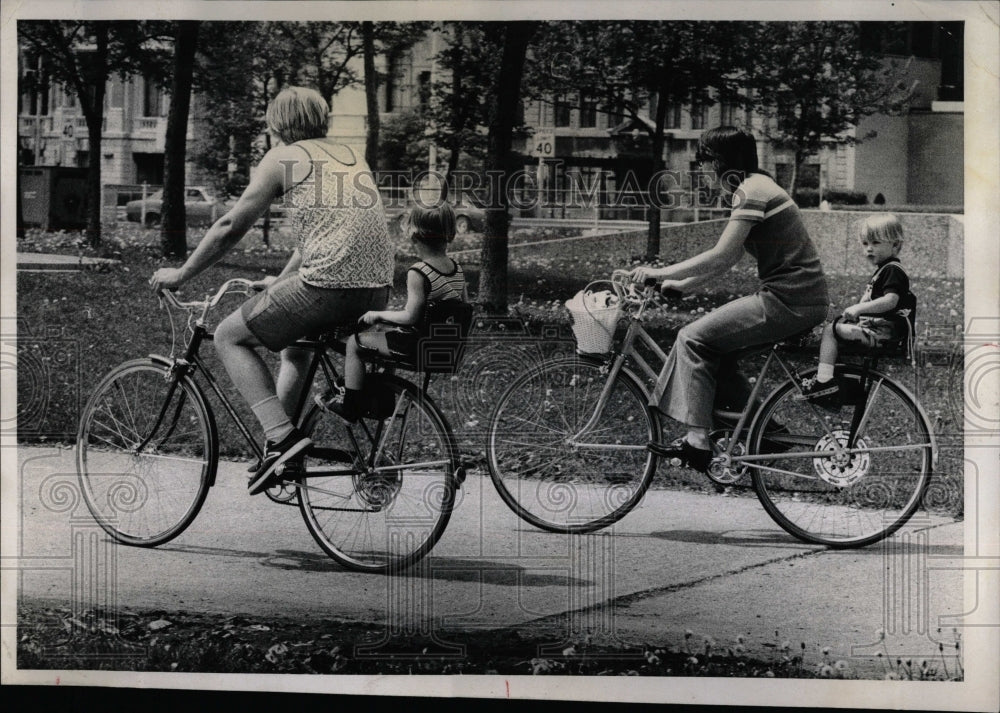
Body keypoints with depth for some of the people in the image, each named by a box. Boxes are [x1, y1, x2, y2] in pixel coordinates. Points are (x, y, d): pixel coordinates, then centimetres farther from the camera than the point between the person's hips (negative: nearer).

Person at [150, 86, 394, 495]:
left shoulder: (283, 158, 6)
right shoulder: (349, 158, 26)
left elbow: (232, 226, 5)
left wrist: (181, 274, 16)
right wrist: (280, 283, 45)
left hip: (329, 285, -8)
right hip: (377, 290, 8)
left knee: (229, 336, 9)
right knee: (294, 343, 33)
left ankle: (281, 436, -7)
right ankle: (284, 448, 31)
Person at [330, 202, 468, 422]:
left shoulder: (417, 273, -23)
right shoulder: (457, 270, 0)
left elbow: (410, 316, -24)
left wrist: (378, 315, -10)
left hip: (416, 345, -8)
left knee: (354, 343, 8)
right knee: (381, 328, 32)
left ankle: (350, 409, 13)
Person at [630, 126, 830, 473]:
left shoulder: (751, 191, -12)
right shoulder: (759, 186, 19)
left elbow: (720, 256, -18)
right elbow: (727, 259, 21)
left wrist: (660, 273, -11)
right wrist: (681, 284, 19)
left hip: (789, 301, -10)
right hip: (802, 298, 10)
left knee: (693, 338, -7)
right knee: (715, 343, 17)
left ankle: (696, 441, -12)